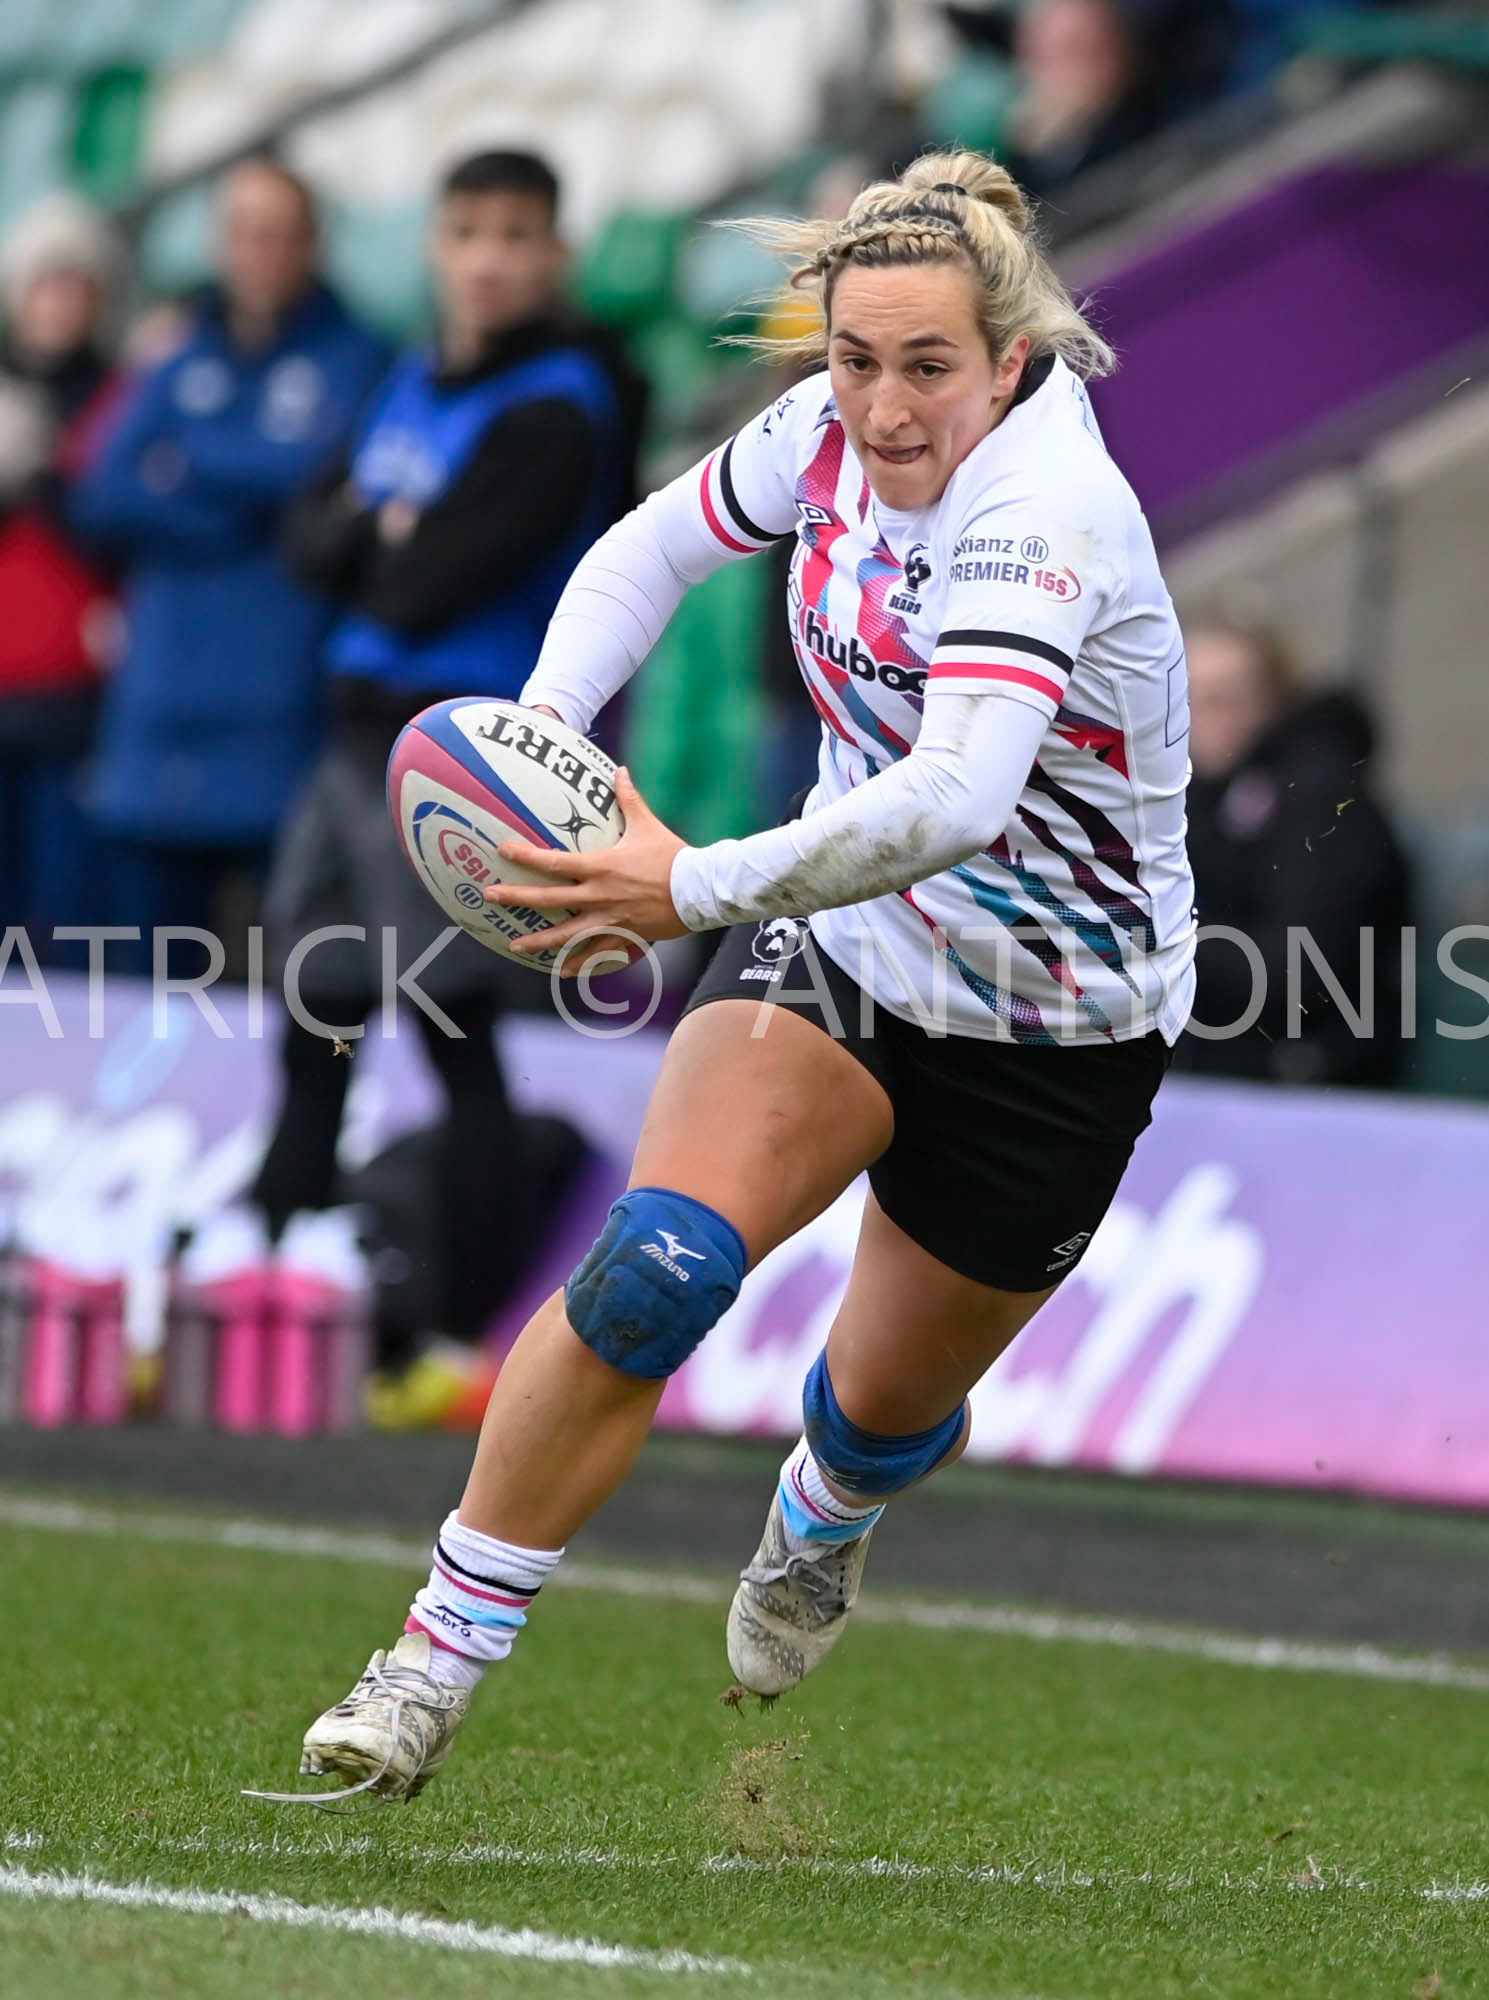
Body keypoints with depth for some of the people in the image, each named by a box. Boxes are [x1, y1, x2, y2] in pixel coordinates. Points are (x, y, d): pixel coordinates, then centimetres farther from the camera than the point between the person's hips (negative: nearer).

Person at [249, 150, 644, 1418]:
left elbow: (424, 590, -18)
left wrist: (362, 550, 0)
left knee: (457, 1043, -8)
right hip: (362, 738, 9)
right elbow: (312, 541, 11)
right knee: (313, 1039, 12)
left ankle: (458, 1346, -6)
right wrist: (379, 536, -8)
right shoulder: (417, 383, 14)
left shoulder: (553, 412, -12)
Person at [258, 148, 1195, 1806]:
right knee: (654, 1265, -22)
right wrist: (546, 718, -11)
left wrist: (698, 887, -51)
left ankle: (825, 1512, 54)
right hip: (842, 937, 4)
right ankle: (440, 1656, -13)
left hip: (1052, 1033, -4)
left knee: (890, 1402, 14)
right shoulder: (833, 429, -12)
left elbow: (956, 795, -48)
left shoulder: (1044, 512, -32)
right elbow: (654, 547, 8)